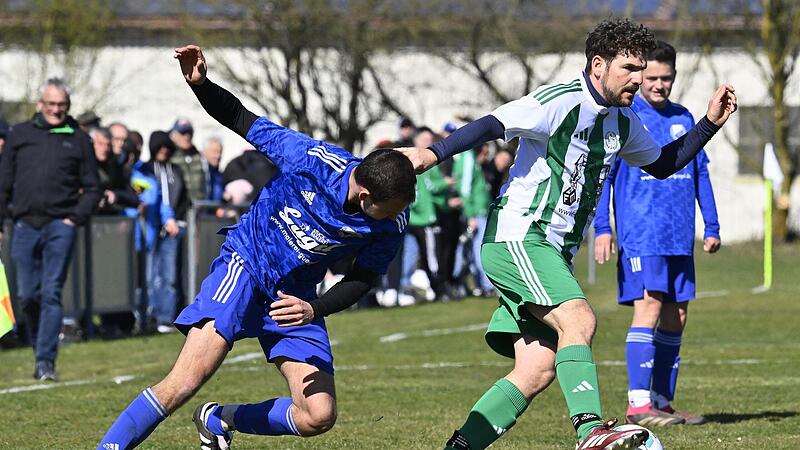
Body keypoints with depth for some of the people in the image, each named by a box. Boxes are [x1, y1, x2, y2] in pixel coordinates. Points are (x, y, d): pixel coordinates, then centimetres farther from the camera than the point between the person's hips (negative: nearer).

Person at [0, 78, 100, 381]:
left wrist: (76, 218, -4)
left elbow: (91, 188, 10)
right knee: (28, 295, 4)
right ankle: (40, 348, 22)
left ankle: (46, 361, -10)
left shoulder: (78, 139, 7)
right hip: (25, 225, 2)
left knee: (51, 294, -9)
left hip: (60, 226, -2)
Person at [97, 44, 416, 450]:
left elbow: (360, 280, -1)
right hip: (246, 265, -4)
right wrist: (198, 83, -30)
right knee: (186, 382, -23)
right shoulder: (312, 159, -23)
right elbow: (239, 119, -12)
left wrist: (314, 310, -19)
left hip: (296, 296, 4)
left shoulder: (392, 224, -14)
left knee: (319, 417, -6)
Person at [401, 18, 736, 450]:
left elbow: (662, 163, 30)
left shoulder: (622, 122, 13)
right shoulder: (561, 102, -13)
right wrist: (434, 153, -38)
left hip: (553, 252, 9)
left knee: (538, 370, -3)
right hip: (515, 237, -9)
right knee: (578, 318, -29)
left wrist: (710, 123, 18)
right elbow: (491, 125, -23)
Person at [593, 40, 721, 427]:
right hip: (640, 234, -6)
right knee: (649, 307, -15)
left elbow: (700, 173, 18)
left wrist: (712, 227, 14)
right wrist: (602, 228, -11)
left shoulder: (684, 120, 14)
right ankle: (638, 405, -16)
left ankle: (663, 401, 15)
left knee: (675, 317, 7)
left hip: (680, 237, 6)